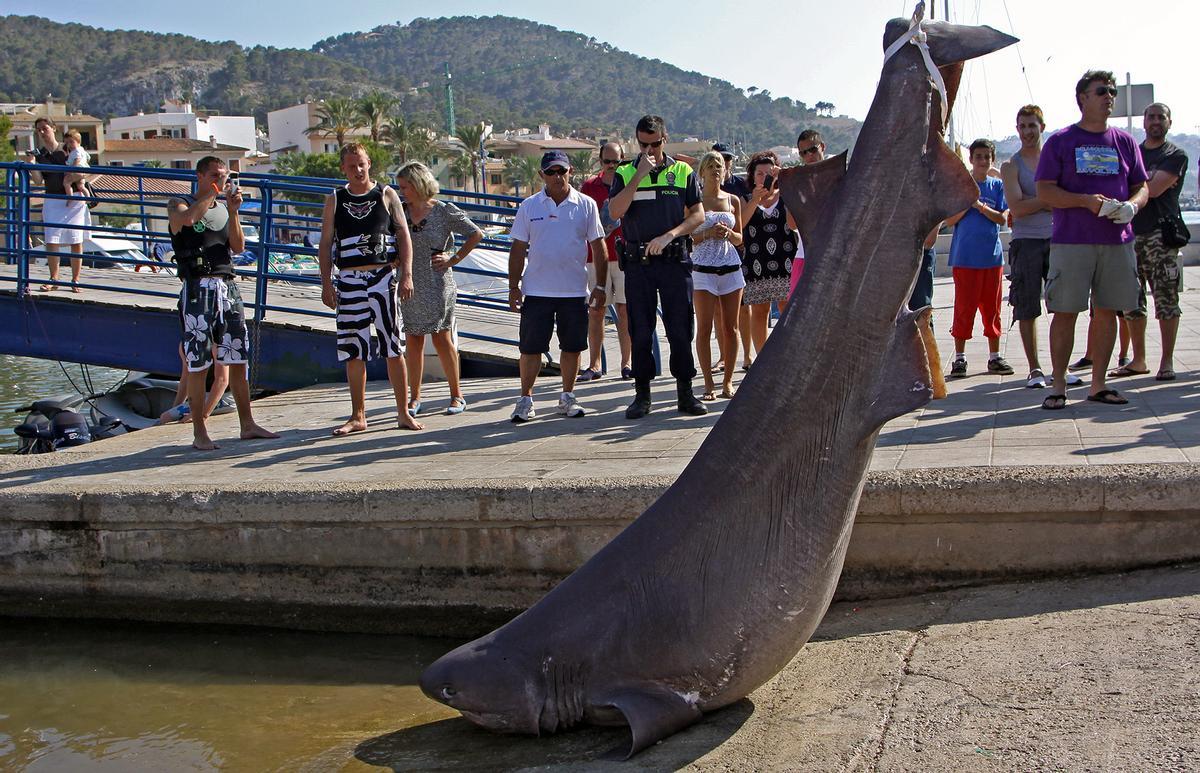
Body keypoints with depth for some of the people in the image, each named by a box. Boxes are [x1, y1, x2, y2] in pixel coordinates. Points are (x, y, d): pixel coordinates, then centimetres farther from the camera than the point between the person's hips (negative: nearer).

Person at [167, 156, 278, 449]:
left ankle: (248, 425, 14)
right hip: (198, 289, -5)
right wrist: (214, 191, -16)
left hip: (228, 286, 5)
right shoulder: (178, 204, 3)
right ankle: (199, 433, 3)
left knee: (238, 360, 6)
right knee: (198, 364, -3)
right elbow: (187, 218, -22)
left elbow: (238, 246, 4)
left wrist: (233, 211, -7)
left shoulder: (224, 209, 17)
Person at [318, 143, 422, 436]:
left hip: (384, 276, -2)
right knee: (353, 351, 3)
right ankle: (358, 416, 12)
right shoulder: (334, 200, 10)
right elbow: (325, 244, 10)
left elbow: (404, 235, 4)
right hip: (349, 280, 2)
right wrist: (326, 284, 2)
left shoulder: (386, 195, 6)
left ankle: (403, 413, 6)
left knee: (394, 348, -2)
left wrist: (406, 275, -6)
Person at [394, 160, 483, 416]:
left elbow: (476, 235, -1)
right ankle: (414, 398, 15)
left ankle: (457, 395, 13)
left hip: (438, 286, -4)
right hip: (409, 286, 4)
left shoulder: (444, 211, -5)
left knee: (442, 338, 1)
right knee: (413, 340, 6)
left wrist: (454, 258, -5)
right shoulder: (401, 211, 6)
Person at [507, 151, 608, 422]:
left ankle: (567, 397, 22)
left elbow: (598, 248, 5)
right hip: (536, 290, 0)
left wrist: (600, 286, 1)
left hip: (574, 291, 1)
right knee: (531, 347, 1)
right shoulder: (529, 206, 3)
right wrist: (513, 287, 1)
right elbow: (518, 249, 6)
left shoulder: (586, 205, 2)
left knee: (572, 346, 8)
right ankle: (525, 399, 12)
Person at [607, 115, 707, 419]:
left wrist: (668, 236, -14)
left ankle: (685, 393, 11)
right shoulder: (625, 173, 6)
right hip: (637, 263, 0)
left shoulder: (683, 172, 7)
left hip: (675, 260, 0)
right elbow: (615, 212, -10)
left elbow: (698, 215, 1)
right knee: (640, 331, 4)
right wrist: (639, 175, -15)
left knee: (681, 330, 2)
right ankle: (642, 394, 12)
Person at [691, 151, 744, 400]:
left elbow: (739, 238, 14)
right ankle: (708, 384, 2)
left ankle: (728, 381, 12)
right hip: (703, 269, -3)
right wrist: (708, 233, -16)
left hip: (731, 267, 3)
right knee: (704, 328, -4)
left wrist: (728, 233, -7)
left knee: (730, 328, 3)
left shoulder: (733, 200, 10)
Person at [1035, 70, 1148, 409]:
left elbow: (1142, 187, 16)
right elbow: (1044, 190, -4)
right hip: (1071, 241, -4)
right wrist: (1086, 200, -18)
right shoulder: (1060, 141, 3)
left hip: (1117, 241, 4)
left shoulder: (1125, 142, 13)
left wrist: (1131, 206, -7)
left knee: (1107, 311, 6)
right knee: (1065, 312, -4)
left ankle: (1098, 384, 15)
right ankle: (1058, 387, 3)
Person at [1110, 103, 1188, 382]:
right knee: (1132, 302, 6)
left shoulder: (1176, 156, 1)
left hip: (1161, 234, -5)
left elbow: (1154, 189, -13)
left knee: (1166, 301, -6)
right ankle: (1138, 360, 16)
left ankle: (1167, 361, -1)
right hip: (1131, 233, 5)